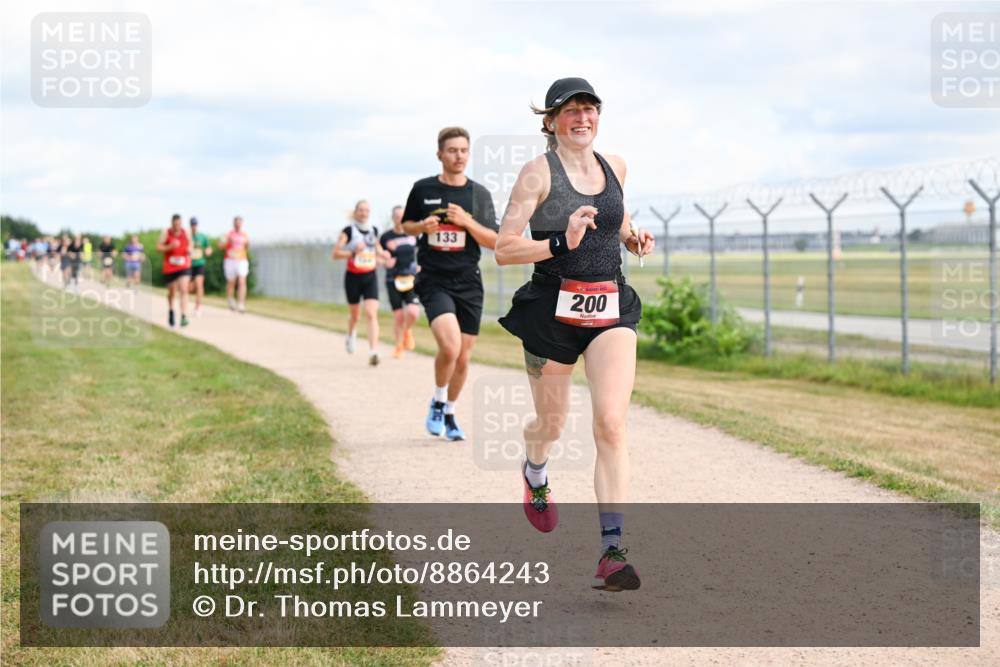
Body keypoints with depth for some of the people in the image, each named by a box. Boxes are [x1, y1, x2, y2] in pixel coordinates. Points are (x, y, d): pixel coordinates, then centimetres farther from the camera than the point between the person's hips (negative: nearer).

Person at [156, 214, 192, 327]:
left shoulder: (186, 233, 0)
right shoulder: (166, 233, -7)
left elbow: (190, 244, 17)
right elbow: (158, 247, -7)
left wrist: (189, 250, -6)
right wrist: (170, 247, -23)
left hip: (184, 266, 0)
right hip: (169, 267, 0)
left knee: (183, 290, -16)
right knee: (172, 291, 14)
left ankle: (184, 317, -22)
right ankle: (170, 310, 43)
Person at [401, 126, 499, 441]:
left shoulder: (480, 194, 5)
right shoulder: (423, 189, 3)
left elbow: (494, 241, 3)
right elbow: (406, 225, 16)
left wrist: (467, 222, -13)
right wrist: (422, 226, -6)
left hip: (469, 283, 3)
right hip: (434, 281, -3)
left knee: (463, 357, 7)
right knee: (449, 346, -23)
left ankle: (449, 414, 30)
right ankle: (437, 404, 4)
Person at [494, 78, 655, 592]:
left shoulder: (614, 165, 9)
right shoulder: (538, 173, -7)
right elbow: (503, 249, -11)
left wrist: (633, 238, 9)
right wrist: (562, 243, -25)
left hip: (610, 310, 3)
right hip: (552, 311, -3)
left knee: (611, 424, -15)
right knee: (551, 424, 13)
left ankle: (612, 551, -16)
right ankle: (534, 473, 52)